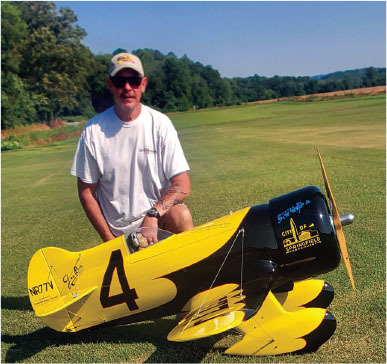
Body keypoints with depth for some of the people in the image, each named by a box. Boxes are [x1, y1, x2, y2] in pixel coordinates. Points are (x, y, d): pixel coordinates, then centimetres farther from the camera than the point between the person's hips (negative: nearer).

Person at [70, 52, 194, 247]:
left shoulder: (160, 123, -5)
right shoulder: (93, 131, -4)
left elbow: (183, 185, -9)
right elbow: (86, 191, 1)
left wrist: (153, 214, -25)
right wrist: (110, 240, -3)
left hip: (159, 221, -1)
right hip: (118, 234, 2)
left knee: (181, 215, -30)